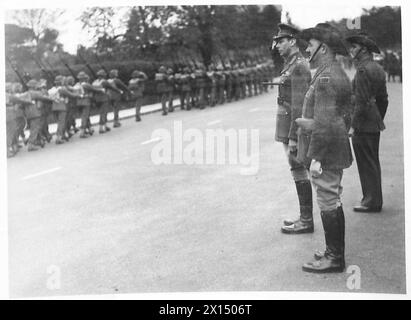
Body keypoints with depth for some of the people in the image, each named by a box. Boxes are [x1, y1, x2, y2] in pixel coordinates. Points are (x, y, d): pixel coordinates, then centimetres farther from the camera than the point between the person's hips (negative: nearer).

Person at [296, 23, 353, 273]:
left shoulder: (326, 77, -18)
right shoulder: (338, 74, 14)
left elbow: (324, 122, -23)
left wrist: (315, 157, -21)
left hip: (326, 153, -10)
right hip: (336, 152, 10)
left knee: (329, 202, -3)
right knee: (333, 202, 16)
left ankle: (334, 259, 5)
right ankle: (335, 252, 26)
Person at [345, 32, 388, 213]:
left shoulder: (363, 70, -17)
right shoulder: (377, 68, 12)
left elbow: (362, 101, -21)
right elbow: (383, 99, 17)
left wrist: (353, 126, -17)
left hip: (363, 125, -9)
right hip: (374, 124, 9)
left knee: (367, 163, -1)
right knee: (373, 162, 16)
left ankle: (372, 202, 7)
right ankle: (374, 198, 26)